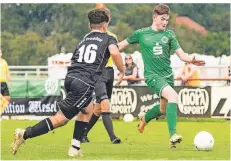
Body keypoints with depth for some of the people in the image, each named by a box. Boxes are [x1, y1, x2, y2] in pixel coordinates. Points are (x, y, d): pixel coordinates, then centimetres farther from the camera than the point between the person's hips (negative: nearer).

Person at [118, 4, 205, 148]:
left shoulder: (169, 34, 5)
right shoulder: (141, 34, 0)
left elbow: (182, 55, 0)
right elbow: (122, 45, 13)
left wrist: (191, 60, -21)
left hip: (168, 75, 5)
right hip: (153, 75, -5)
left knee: (164, 108, 16)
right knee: (173, 96, -29)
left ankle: (145, 119, 52)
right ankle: (173, 135, -33)